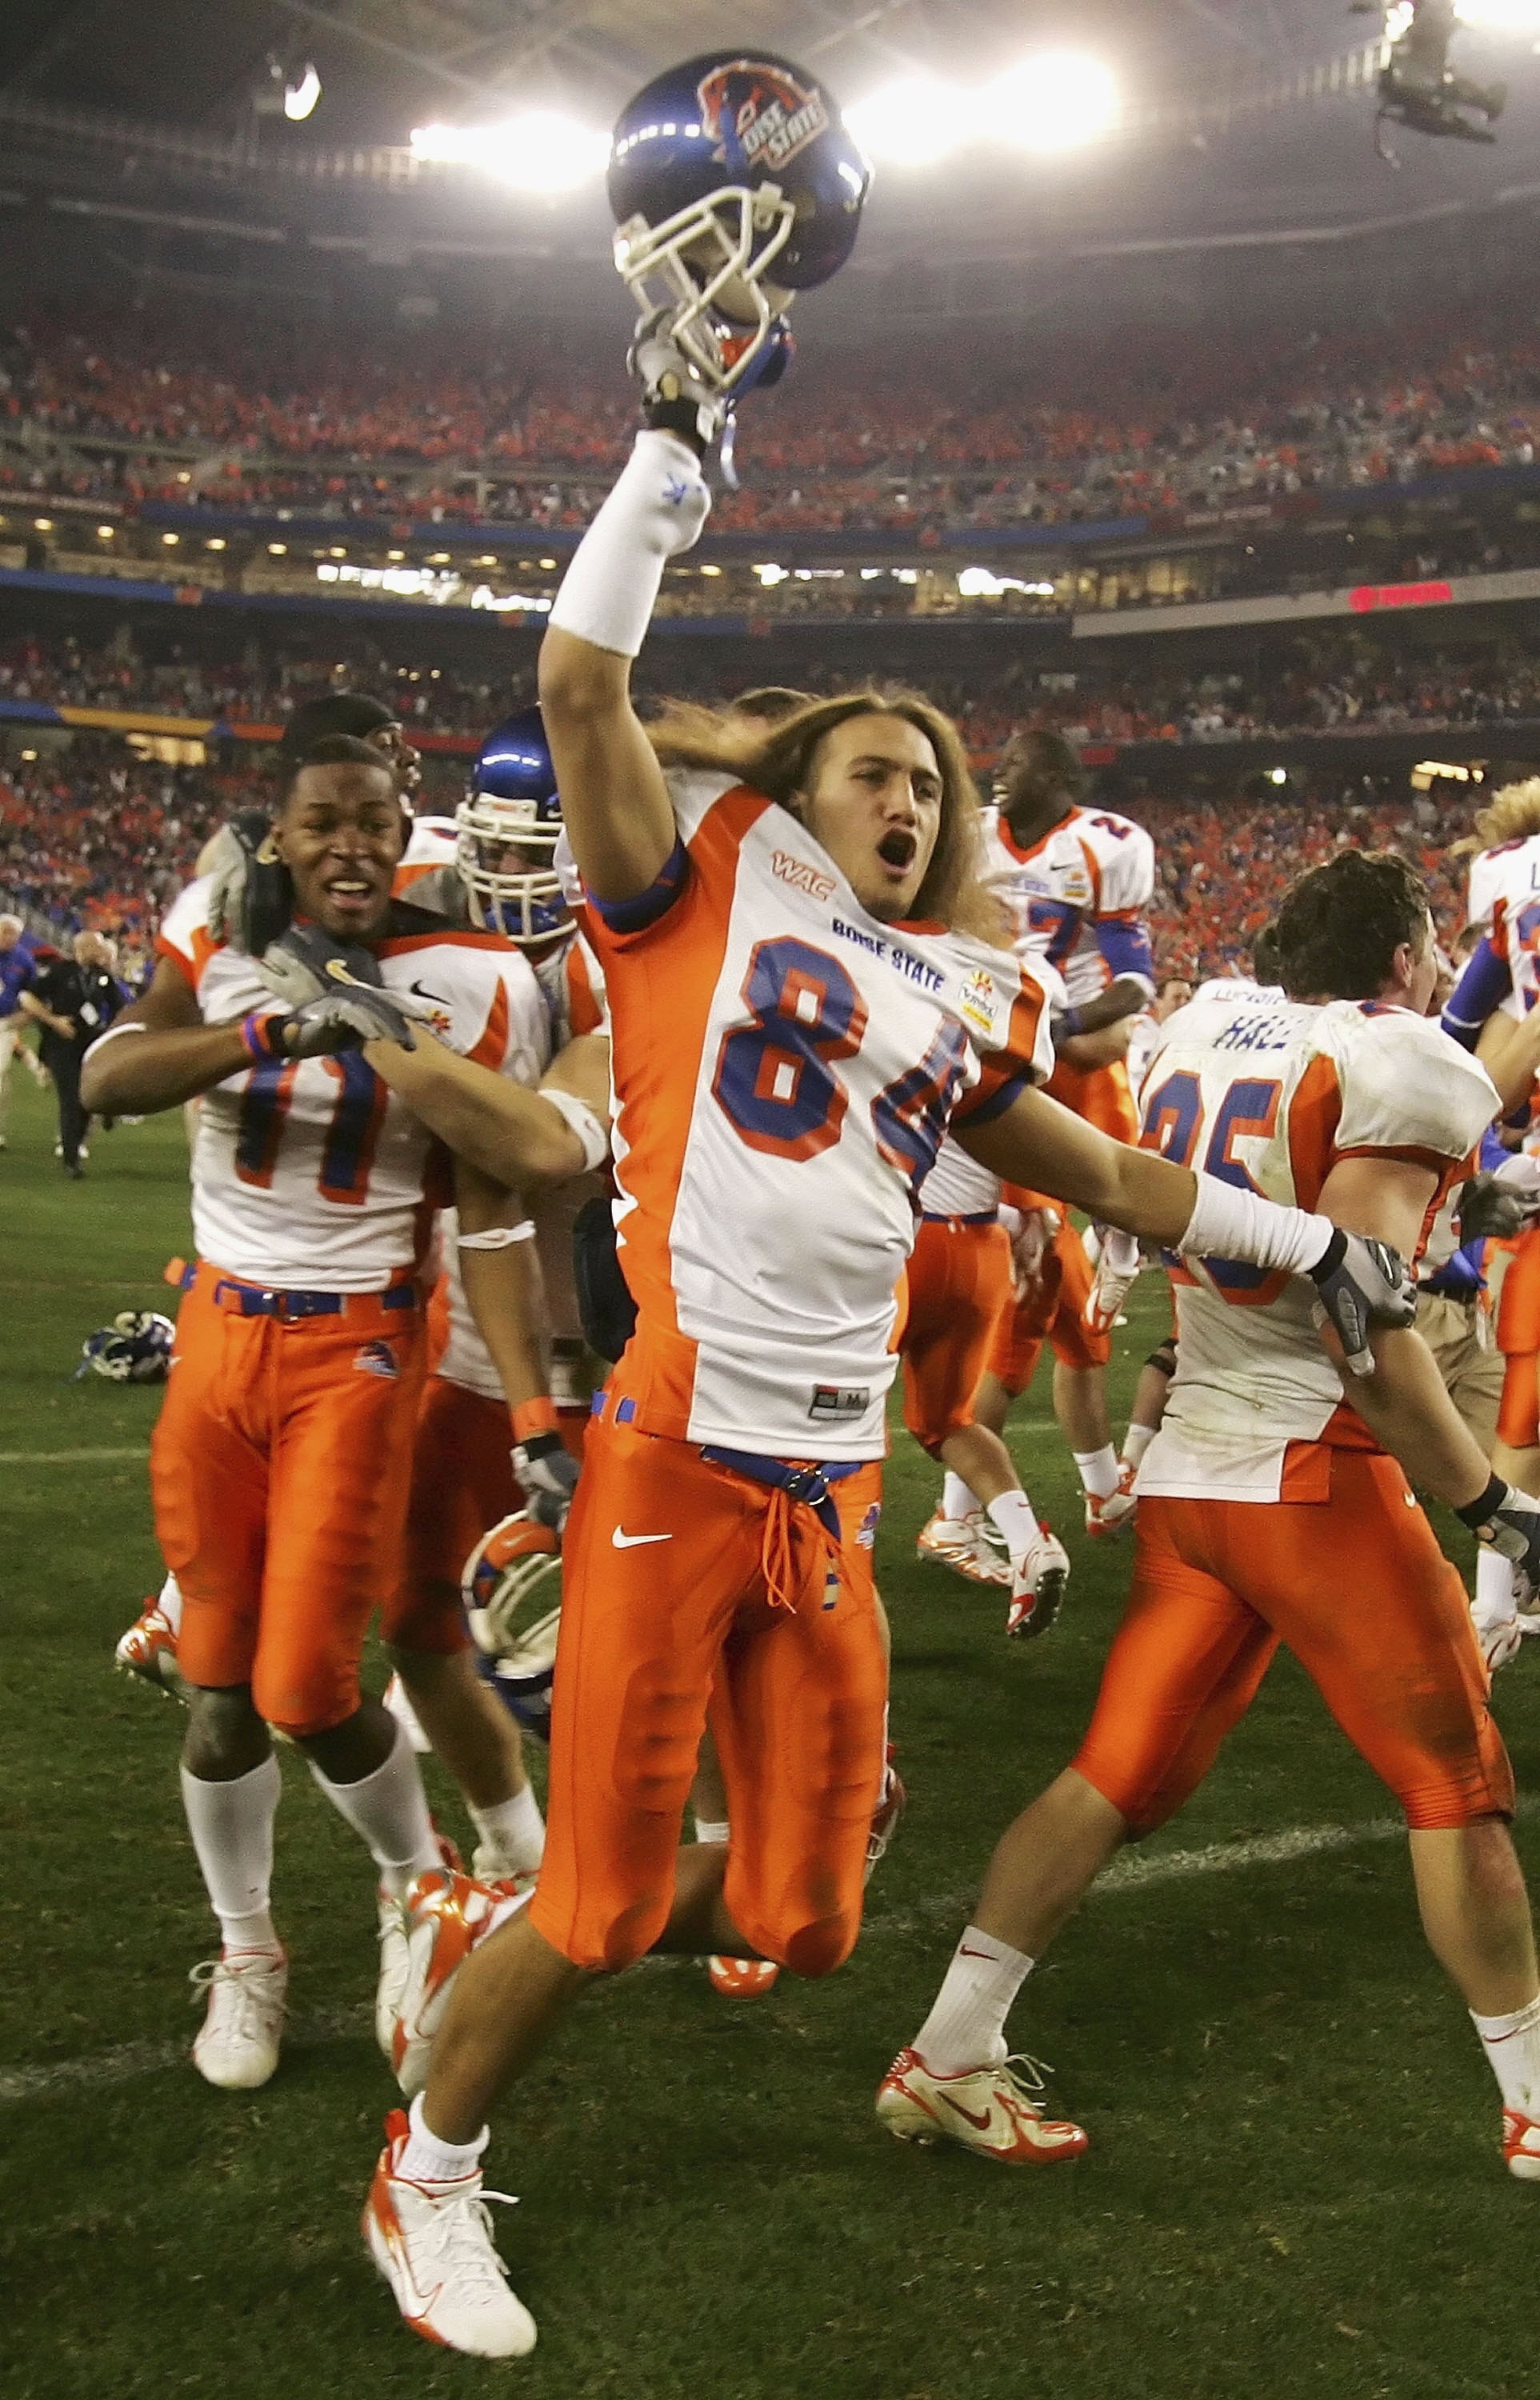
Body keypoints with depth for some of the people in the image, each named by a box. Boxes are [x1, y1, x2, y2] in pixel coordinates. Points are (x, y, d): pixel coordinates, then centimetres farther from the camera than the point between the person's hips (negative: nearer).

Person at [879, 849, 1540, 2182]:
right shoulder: (1407, 1071, -11)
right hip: (1316, 1474, -6)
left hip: (1187, 1471, 7)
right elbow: (1368, 1332, -19)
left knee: (1118, 1776, 11)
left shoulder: (1200, 1037, 10)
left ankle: (948, 2056, 11)